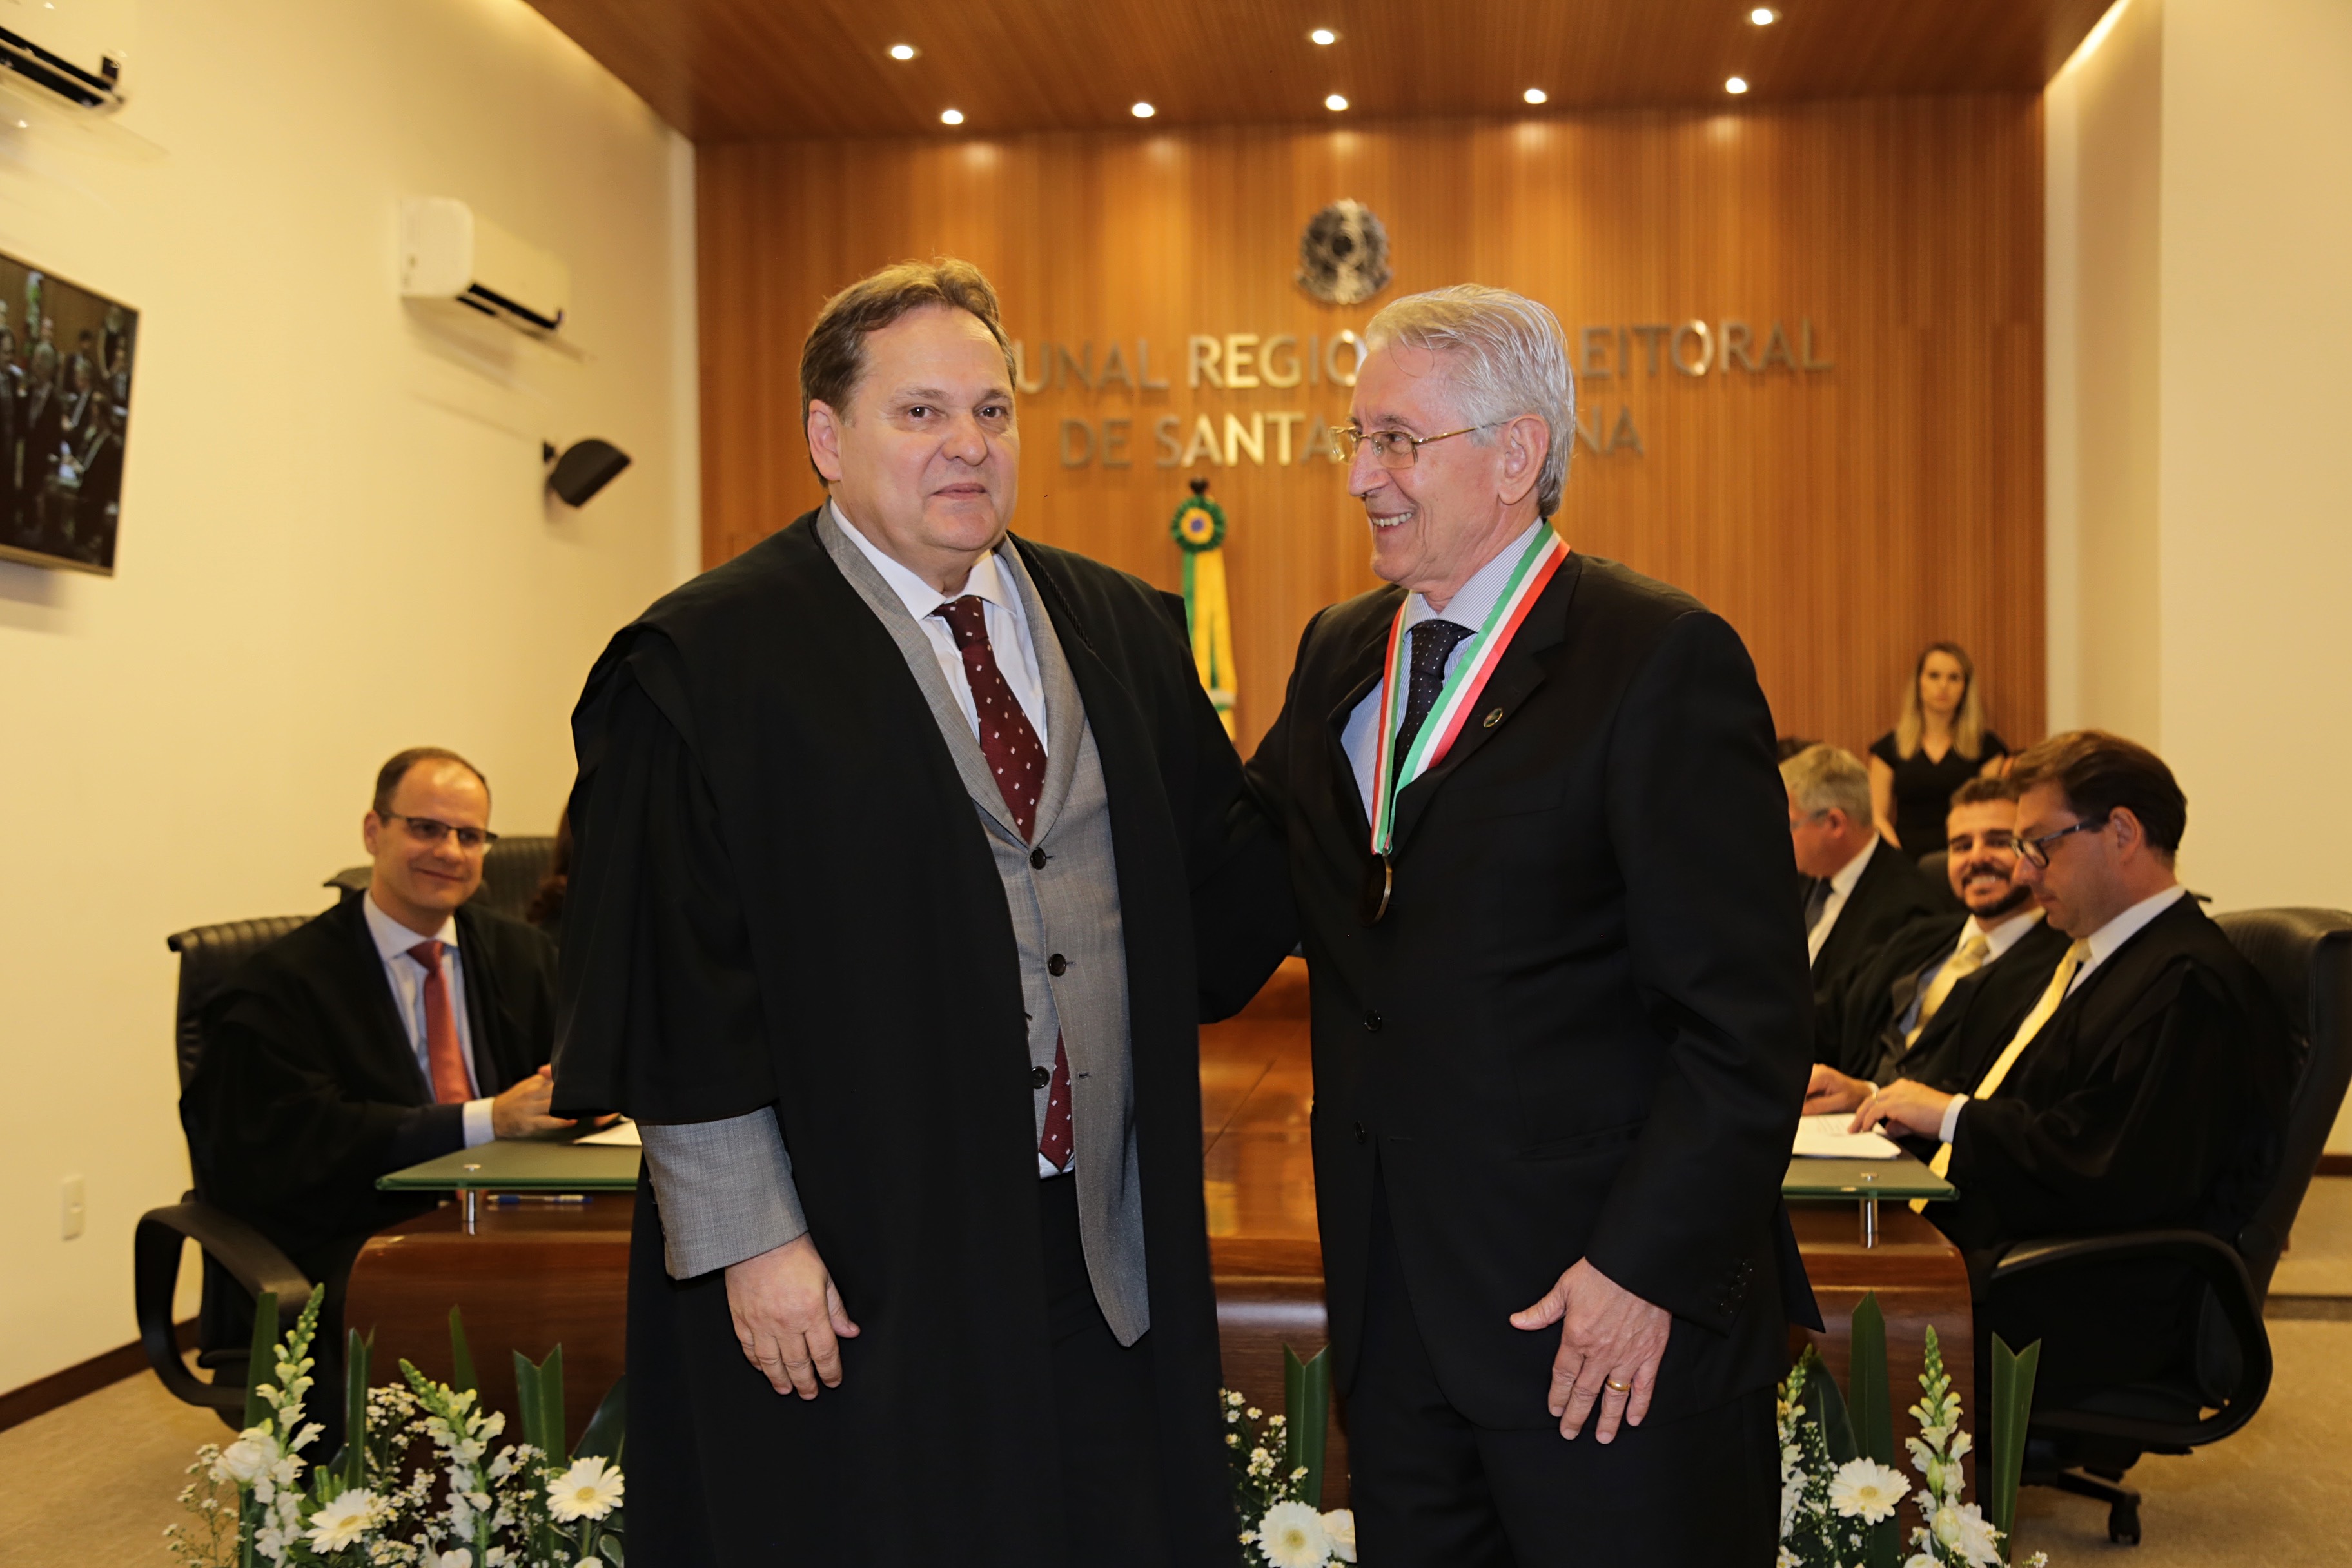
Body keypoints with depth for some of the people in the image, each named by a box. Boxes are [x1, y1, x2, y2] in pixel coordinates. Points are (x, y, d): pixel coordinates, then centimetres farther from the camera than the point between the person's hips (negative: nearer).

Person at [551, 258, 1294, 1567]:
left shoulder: (1126, 633, 9)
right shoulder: (709, 660, -7)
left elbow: (1225, 887, 11)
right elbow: (674, 985, -11)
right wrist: (747, 1236, -14)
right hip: (853, 1275, -4)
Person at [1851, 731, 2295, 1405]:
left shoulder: (2190, 984, -15)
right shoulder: (2098, 956, 18)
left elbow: (2117, 1176, -24)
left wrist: (1953, 1114, -14)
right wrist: (1872, 1097, 7)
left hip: (2089, 1311, -10)